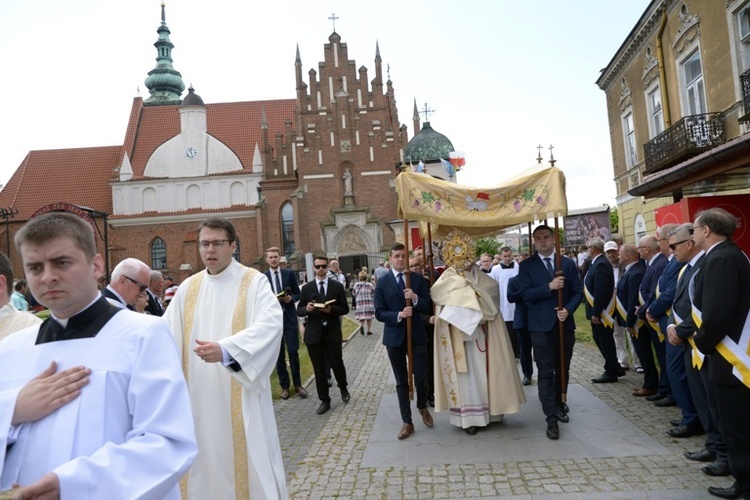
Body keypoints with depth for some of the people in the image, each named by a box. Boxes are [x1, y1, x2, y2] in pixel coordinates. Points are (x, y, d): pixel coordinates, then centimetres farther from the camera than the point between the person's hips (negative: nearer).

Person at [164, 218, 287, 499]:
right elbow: (167, 330, 5)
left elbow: (270, 324, -21)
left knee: (248, 458, 4)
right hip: (200, 395, 4)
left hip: (240, 396, -4)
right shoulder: (188, 287, 10)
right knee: (205, 457, 13)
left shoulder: (254, 281, -6)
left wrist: (225, 349, -34)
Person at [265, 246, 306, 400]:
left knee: (293, 352, 2)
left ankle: (298, 385, 16)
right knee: (279, 355, 7)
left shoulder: (289, 273, 4)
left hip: (289, 318, 0)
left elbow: (298, 293, 8)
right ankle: (284, 386, 18)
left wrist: (291, 298, -13)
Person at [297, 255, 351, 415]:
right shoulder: (306, 288, 4)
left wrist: (331, 310, -18)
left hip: (332, 332, -1)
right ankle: (324, 400, 19)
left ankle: (343, 388, 34)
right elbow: (299, 311, 4)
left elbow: (345, 309, 1)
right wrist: (307, 308, -19)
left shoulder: (337, 286, 2)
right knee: (319, 369, 6)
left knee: (337, 364, 3)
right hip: (313, 334, 1)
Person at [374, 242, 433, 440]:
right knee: (401, 381, 10)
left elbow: (429, 309, -3)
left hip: (417, 335, 0)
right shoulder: (382, 283, -2)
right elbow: (379, 313, -6)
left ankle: (422, 407, 35)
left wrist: (415, 298, -21)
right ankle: (407, 422, 22)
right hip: (394, 337, 0)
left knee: (421, 377, 4)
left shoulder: (418, 279, 1)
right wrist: (398, 315, -22)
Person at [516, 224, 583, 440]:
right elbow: (525, 294, -10)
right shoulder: (526, 265, 0)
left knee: (563, 370, 15)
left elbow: (578, 292, 4)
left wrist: (568, 310, -13)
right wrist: (549, 286, -20)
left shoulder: (568, 264, 7)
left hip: (565, 324, 3)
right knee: (546, 373, -4)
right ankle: (552, 419, -2)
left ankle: (559, 405, 35)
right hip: (540, 326, -3)